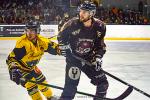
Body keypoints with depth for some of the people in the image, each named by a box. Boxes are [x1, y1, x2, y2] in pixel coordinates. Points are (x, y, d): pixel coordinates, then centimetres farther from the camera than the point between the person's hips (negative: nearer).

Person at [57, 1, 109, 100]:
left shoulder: (99, 26, -11)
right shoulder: (72, 24, -18)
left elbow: (100, 45, 1)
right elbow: (61, 36, 0)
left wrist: (98, 57, -10)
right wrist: (64, 46, -10)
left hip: (89, 58, 4)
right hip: (73, 57, -3)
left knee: (103, 83, 8)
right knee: (71, 85, -14)